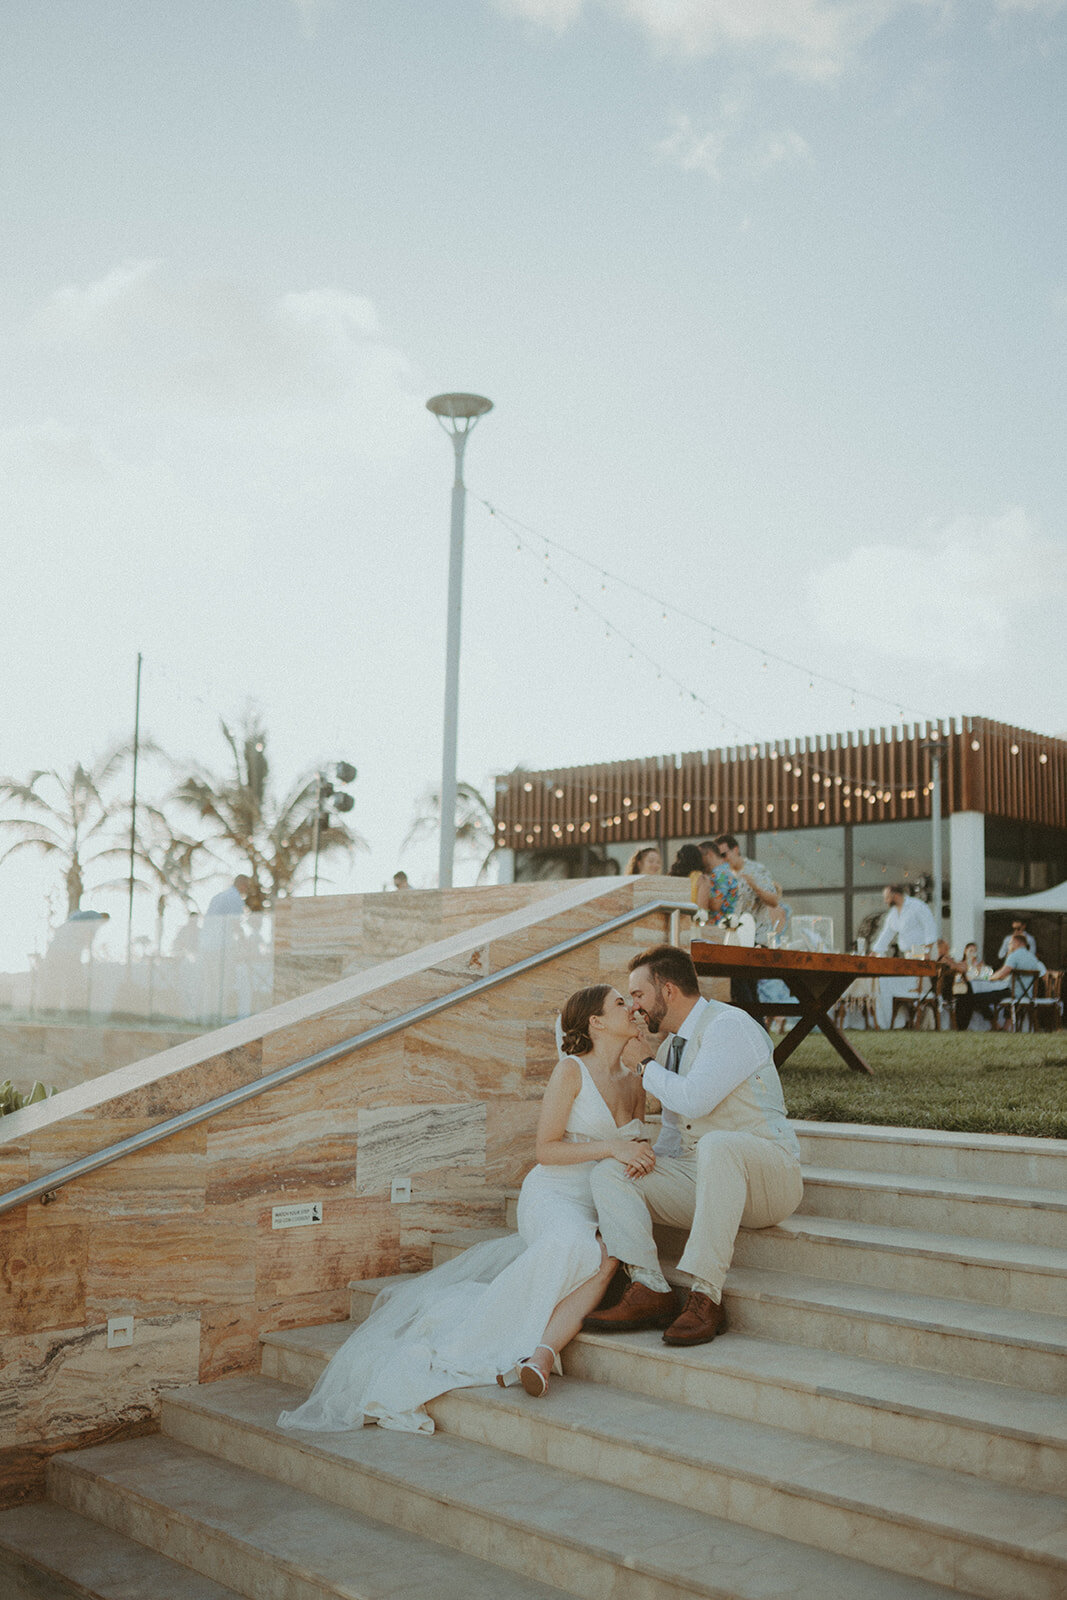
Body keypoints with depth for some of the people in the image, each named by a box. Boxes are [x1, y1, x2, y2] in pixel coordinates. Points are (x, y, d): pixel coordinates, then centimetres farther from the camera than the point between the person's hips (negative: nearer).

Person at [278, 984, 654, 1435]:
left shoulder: (633, 1083, 16)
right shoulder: (570, 1071, -3)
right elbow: (546, 1150, -7)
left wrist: (640, 1157, -1)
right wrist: (612, 1149, -15)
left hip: (602, 1207, 5)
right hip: (552, 1197, -5)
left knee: (609, 1255, -33)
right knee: (576, 1246, -40)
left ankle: (543, 1352, -44)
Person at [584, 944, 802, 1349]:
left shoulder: (729, 1025, -11)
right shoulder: (672, 1047, 16)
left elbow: (693, 1100, -24)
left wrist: (647, 1068, -6)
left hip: (767, 1175, -8)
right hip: (699, 1178, 8)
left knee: (717, 1145, -40)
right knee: (609, 1171, -9)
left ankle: (706, 1296, -36)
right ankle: (649, 1291, -24)